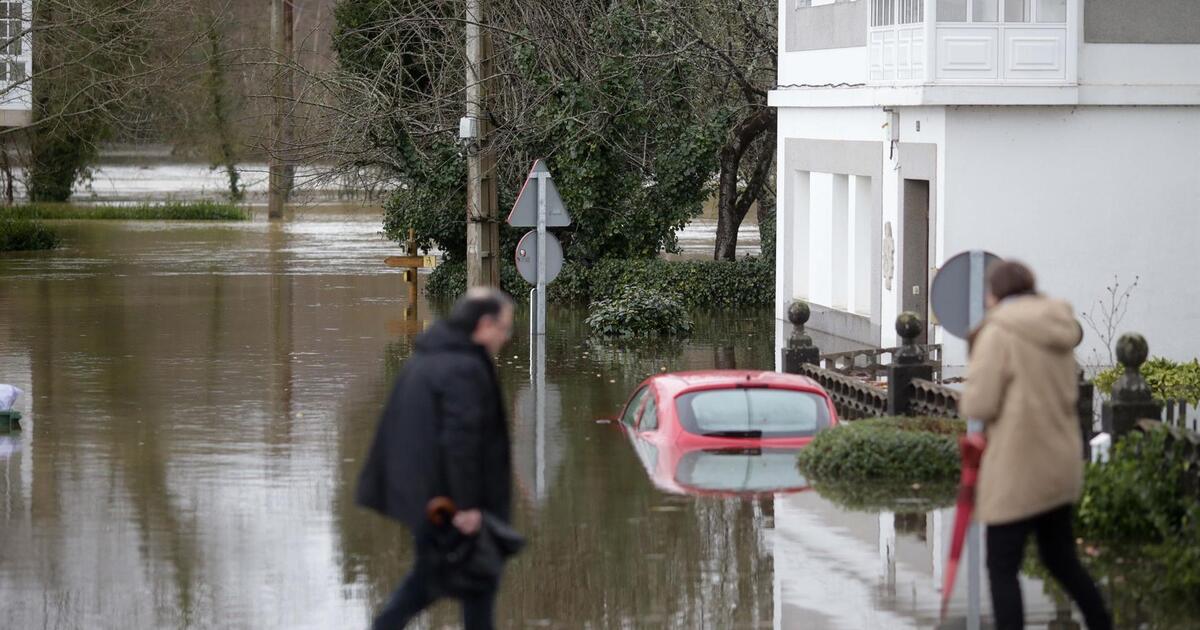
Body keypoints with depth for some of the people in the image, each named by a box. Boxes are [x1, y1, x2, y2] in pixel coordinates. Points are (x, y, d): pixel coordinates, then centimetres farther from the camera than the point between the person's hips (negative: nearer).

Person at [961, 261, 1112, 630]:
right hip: (1060, 464, 8)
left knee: (1002, 569, -2)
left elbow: (977, 405, -17)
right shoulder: (1058, 333, 9)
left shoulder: (998, 333, -14)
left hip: (1018, 469, -8)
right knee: (1061, 558, 21)